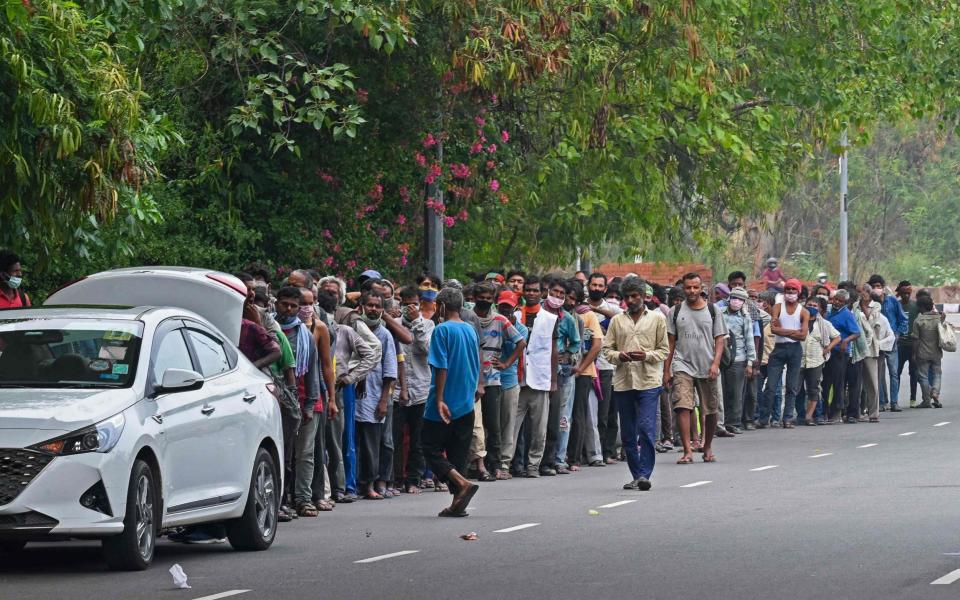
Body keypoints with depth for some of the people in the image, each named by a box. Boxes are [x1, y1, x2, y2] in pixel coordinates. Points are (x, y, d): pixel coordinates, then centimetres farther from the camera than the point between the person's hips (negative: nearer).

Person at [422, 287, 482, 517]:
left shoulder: (442, 330, -12)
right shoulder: (471, 330, 10)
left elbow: (442, 368, -16)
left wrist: (439, 400, -16)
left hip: (444, 406, -7)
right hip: (466, 404, 7)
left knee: (432, 449, 1)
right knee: (458, 454, 10)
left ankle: (462, 483, -17)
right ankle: (458, 503, 6)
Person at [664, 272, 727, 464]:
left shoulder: (712, 311, 6)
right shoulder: (676, 312, 7)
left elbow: (719, 340, 4)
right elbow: (670, 342, 9)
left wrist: (715, 364, -10)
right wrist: (666, 370, 4)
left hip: (707, 368, 1)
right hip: (682, 366, -1)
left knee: (711, 410, 7)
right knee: (682, 407, -16)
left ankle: (708, 448, 25)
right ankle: (687, 450, -18)